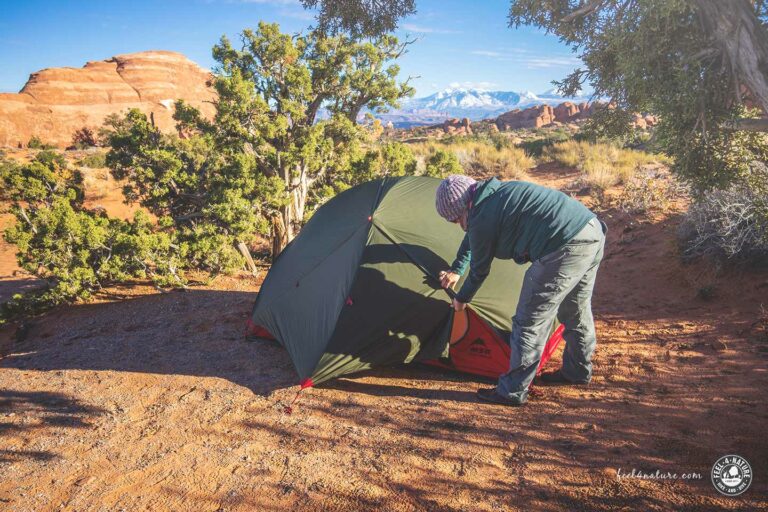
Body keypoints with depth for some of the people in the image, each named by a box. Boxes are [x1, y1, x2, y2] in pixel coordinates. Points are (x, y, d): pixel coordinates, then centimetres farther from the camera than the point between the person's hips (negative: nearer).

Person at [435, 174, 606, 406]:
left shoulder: (482, 218, -9)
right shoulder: (498, 192, 19)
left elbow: (479, 270, 6)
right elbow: (472, 239, 34)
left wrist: (462, 299, 25)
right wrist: (456, 270, 46)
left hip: (566, 247, -10)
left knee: (530, 320, 1)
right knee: (576, 312, 26)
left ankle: (512, 391, 11)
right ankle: (577, 371, 45)